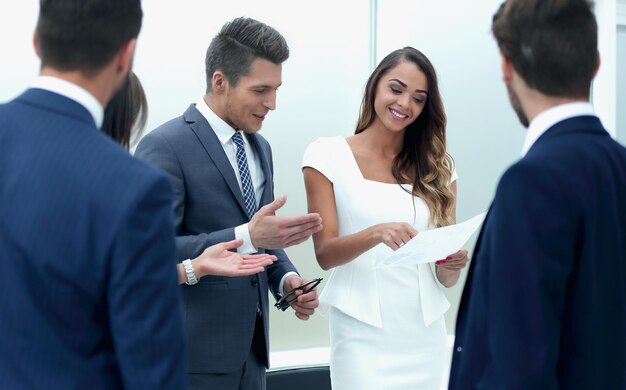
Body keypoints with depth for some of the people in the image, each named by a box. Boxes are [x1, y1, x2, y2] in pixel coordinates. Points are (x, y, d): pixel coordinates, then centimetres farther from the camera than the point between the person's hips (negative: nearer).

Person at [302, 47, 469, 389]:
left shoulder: (437, 168, 7)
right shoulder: (329, 155, -2)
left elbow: (445, 278, 7)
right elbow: (325, 254, -9)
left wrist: (454, 263, -16)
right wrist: (377, 233, -27)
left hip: (424, 336, 3)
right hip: (363, 335, -3)